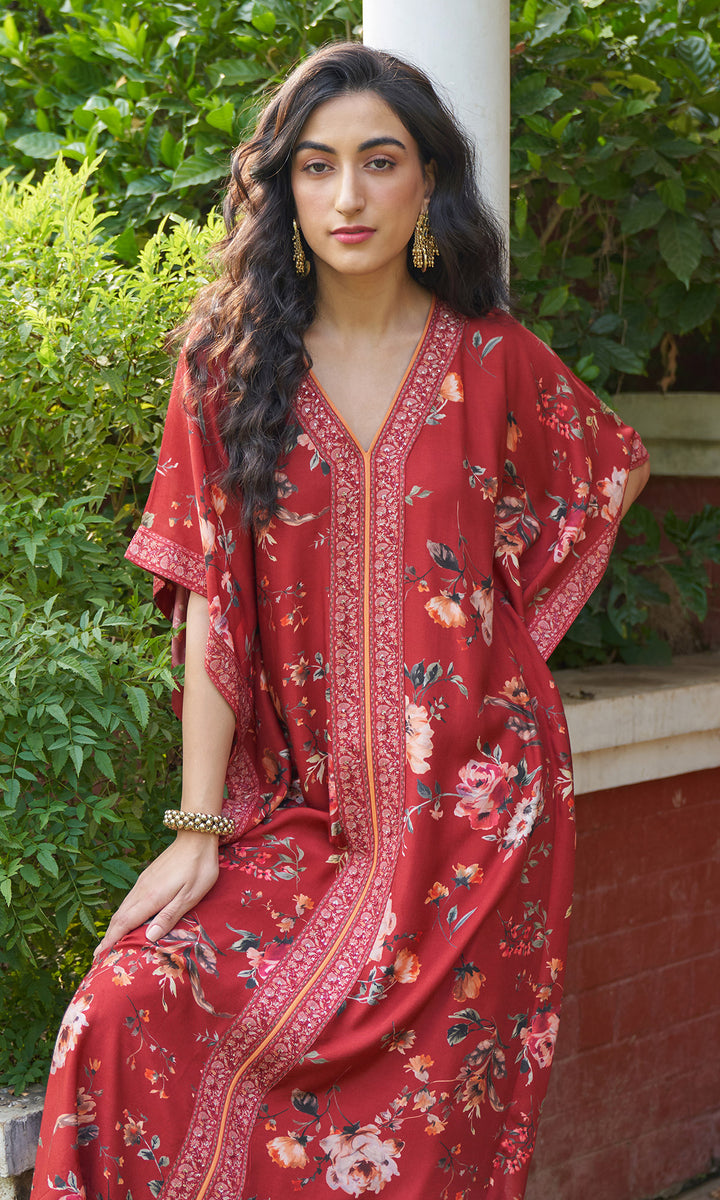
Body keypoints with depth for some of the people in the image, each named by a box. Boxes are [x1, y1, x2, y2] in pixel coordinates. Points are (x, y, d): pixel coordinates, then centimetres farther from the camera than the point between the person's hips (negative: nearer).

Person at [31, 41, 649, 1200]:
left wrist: (498, 640, 10)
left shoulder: (498, 364, 2)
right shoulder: (232, 365, 2)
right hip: (301, 808, 1)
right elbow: (211, 602, -3)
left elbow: (611, 467, 21)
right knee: (132, 1006, -20)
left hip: (474, 802, -1)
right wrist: (199, 831, -9)